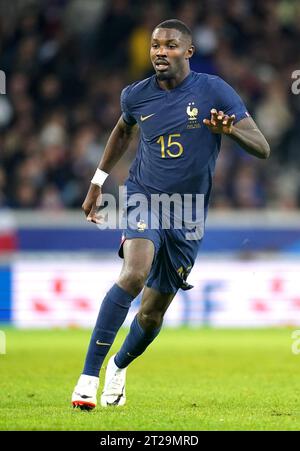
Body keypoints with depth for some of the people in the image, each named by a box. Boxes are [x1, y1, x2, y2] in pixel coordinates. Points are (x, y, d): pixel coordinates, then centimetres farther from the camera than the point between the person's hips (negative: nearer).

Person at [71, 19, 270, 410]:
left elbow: (262, 148, -12)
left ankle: (119, 366, 41)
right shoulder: (136, 96, -1)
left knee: (153, 312, 8)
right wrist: (98, 182, 26)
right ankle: (89, 376, -30)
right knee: (135, 274, -30)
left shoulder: (214, 91, -8)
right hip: (143, 199, -1)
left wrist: (230, 129, -32)